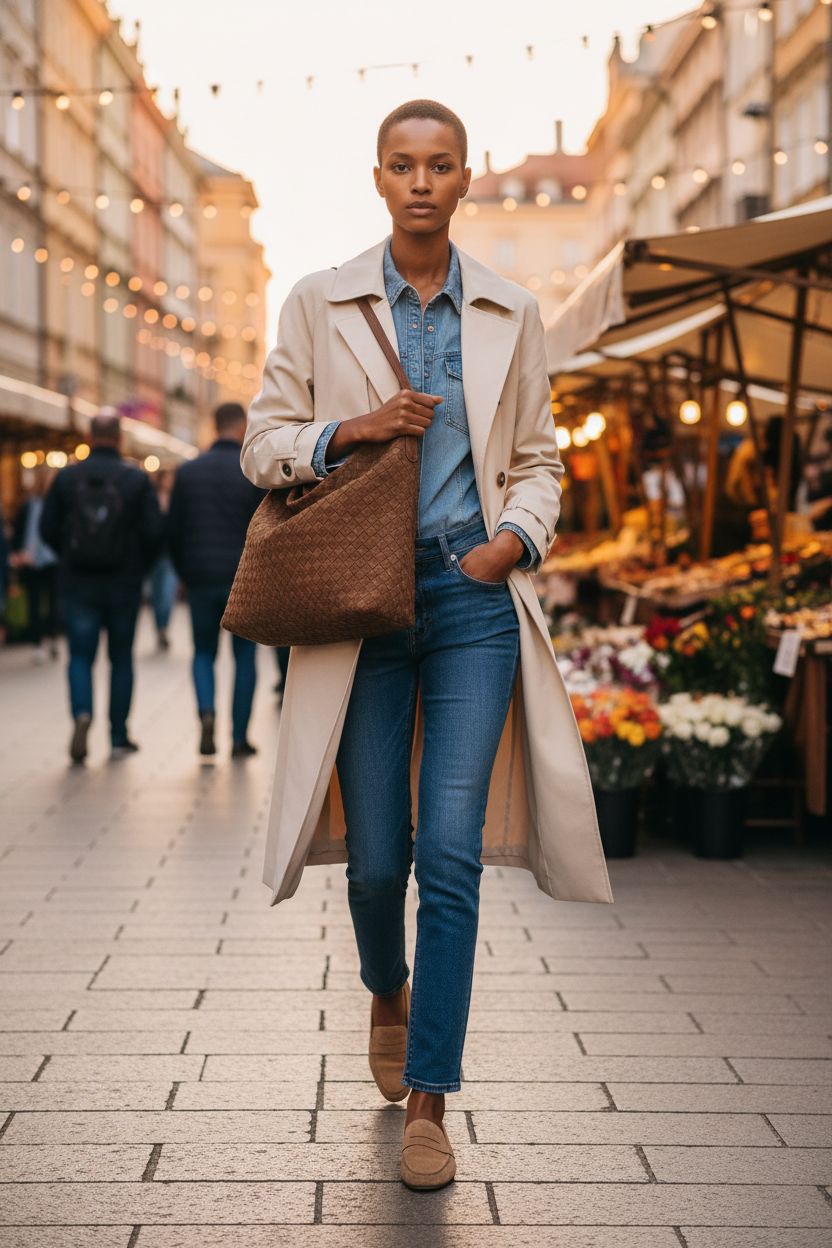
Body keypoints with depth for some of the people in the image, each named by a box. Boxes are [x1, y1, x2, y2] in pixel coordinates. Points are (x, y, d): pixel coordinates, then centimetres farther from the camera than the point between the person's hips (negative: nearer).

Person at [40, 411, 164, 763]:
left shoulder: (66, 477, -2)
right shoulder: (137, 479, -5)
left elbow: (48, 529, 0)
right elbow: (154, 532, -9)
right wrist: (140, 567, 9)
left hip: (77, 584, 0)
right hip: (124, 585, 0)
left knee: (80, 656, 8)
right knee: (121, 658, 12)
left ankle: (82, 713, -20)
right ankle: (119, 738, 15)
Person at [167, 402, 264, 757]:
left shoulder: (188, 471, 3)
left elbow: (173, 530, 5)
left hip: (200, 579, 2)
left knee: (203, 651, 15)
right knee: (244, 656, 8)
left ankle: (206, 711, -11)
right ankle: (239, 737, 8)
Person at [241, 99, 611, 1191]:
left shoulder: (511, 314, 9)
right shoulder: (320, 304, 6)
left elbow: (538, 460, 14)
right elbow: (263, 446, 7)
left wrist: (517, 537, -5)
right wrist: (351, 430, -10)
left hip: (473, 597, 0)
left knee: (452, 850, -8)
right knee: (377, 854, 3)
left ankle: (428, 1102, 1)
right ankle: (389, 991, 38)